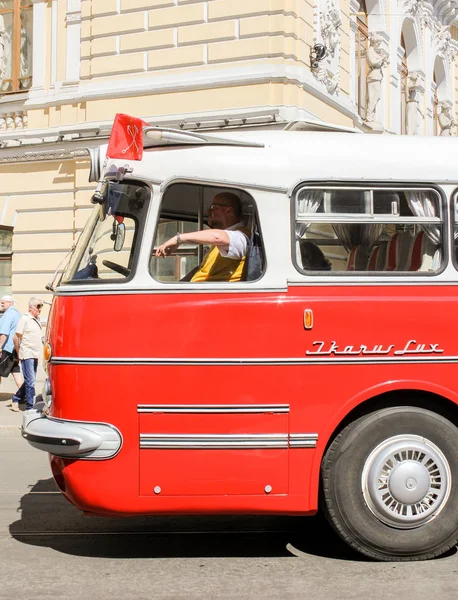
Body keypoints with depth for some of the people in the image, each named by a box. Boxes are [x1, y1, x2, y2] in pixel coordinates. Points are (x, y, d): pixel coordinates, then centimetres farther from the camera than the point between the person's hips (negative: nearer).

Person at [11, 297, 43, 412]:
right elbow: (16, 337, -10)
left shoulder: (37, 319, 13)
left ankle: (17, 399, 30)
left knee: (30, 380, 15)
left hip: (35, 355, 8)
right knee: (30, 381, -7)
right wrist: (19, 353, -4)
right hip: (27, 355, -8)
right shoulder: (25, 319, -11)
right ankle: (30, 407, -4)